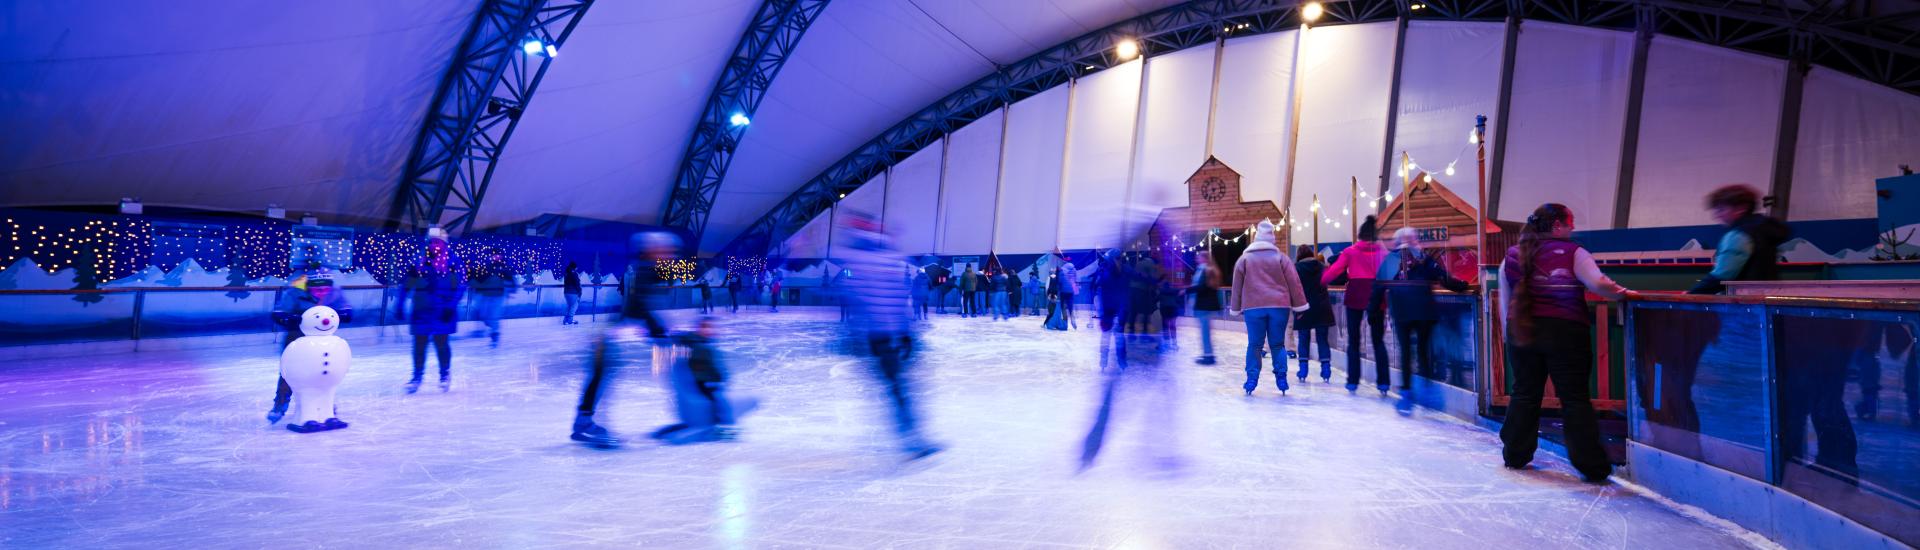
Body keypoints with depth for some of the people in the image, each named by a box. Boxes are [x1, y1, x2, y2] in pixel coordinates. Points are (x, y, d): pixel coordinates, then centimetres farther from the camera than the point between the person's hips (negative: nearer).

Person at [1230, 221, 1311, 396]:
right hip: (1279, 307, 0)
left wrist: (1237, 308, 15)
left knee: (1254, 344, 4)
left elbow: (1237, 286, 9)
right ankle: (1281, 378, 6)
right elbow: (1294, 282, 3)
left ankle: (1252, 379, 0)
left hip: (1253, 308, 0)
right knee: (1278, 344, 9)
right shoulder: (1281, 258, 5)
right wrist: (1299, 305, 7)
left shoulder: (1244, 259, 7)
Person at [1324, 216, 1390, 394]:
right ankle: (1383, 382, 2)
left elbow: (1335, 270, -5)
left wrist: (1322, 281, 8)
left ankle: (1353, 381, 8)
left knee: (1353, 340, 9)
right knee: (1378, 340, 9)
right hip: (1376, 297, 1)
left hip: (1355, 296, -1)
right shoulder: (1383, 252, 6)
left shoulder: (1350, 251, 3)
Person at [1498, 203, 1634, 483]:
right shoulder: (1572, 253, -6)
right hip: (1565, 332, -4)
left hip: (1521, 331, 4)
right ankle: (1592, 466, 3)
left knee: (1524, 394, 14)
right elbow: (1599, 284, -19)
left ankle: (1515, 455, 21)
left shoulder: (1512, 256, 6)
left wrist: (1510, 334, 18)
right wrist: (1623, 293, -3)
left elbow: (1505, 303, 10)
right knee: (1575, 398, 1)